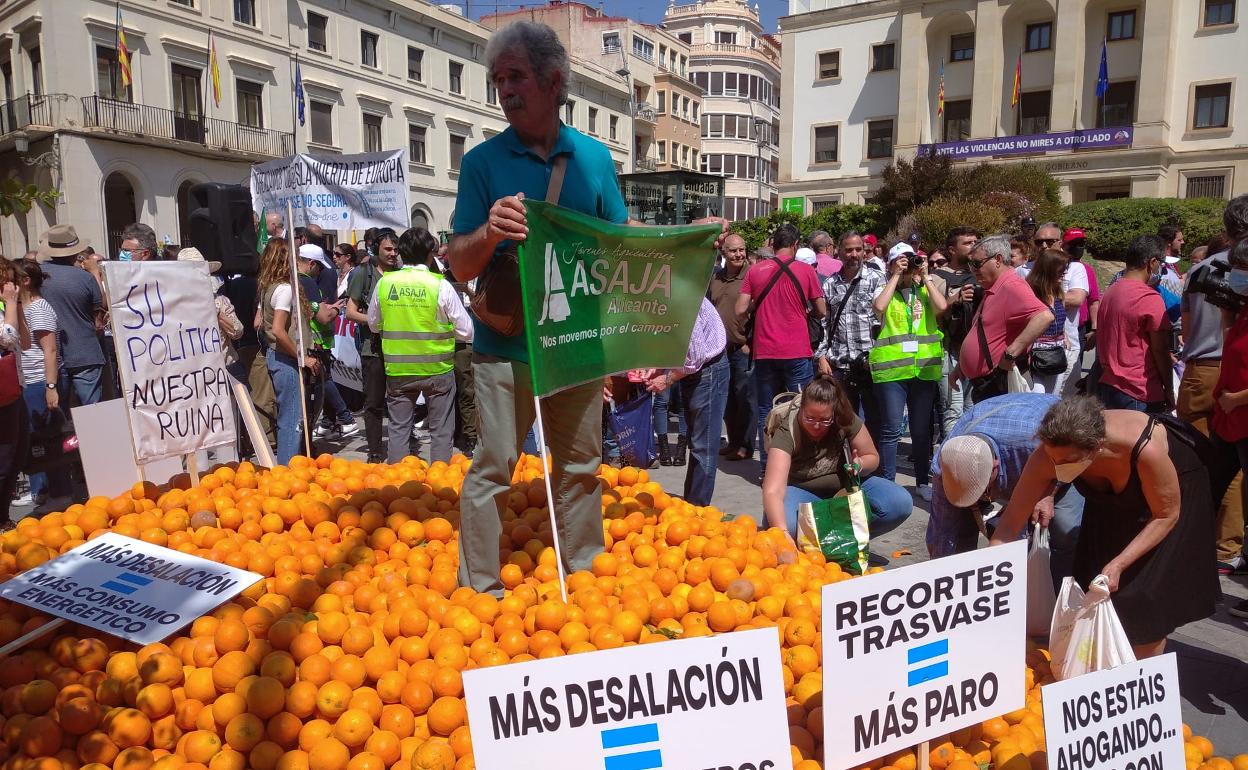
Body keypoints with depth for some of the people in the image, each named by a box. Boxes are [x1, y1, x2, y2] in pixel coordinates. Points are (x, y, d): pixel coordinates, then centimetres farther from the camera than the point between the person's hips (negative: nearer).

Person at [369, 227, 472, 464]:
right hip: (437, 368, -2)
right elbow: (466, 332, -8)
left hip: (397, 369, 3)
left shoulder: (384, 282, -3)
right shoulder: (440, 285, -12)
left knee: (398, 429, 14)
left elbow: (374, 325, 11)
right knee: (440, 431, 9)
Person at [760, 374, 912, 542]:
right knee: (778, 522, -38)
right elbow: (772, 491, -38)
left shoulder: (846, 421, -17)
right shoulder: (786, 433, -28)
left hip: (846, 486, 3)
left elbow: (873, 457, 1)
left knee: (901, 503, -22)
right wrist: (783, 533, -55)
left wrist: (859, 465, -25)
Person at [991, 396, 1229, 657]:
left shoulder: (1145, 450, -43)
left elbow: (1167, 515, -25)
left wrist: (1119, 565, -34)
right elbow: (1010, 524, -29)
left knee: (1145, 596, -8)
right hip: (1112, 498, 3)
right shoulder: (1049, 456, -34)